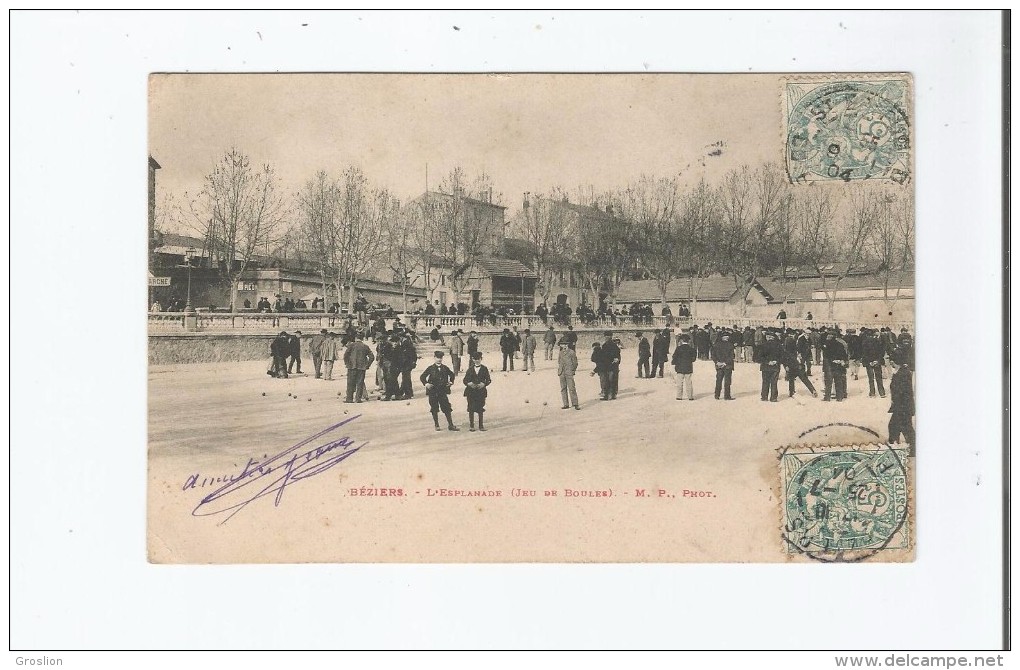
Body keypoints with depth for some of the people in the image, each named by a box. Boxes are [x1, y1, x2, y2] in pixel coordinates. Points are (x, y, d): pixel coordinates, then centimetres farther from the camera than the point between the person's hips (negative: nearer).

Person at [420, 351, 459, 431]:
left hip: (443, 391, 2)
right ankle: (437, 425, 15)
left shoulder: (445, 368, 5)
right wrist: (426, 384, -12)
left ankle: (450, 425, 4)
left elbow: (452, 374, 22)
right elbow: (422, 377, 2)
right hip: (433, 392, -2)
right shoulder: (430, 368, -2)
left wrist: (451, 382, 8)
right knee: (434, 410, 5)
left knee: (447, 408, -1)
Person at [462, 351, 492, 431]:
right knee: (471, 409, 1)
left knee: (480, 409, 3)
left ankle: (481, 425, 13)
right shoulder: (470, 369, 8)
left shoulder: (484, 369, 5)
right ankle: (471, 426, 8)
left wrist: (483, 384, -17)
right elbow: (465, 380, 6)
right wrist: (469, 383, -14)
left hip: (481, 391, -1)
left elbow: (488, 380, 1)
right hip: (471, 391, 1)